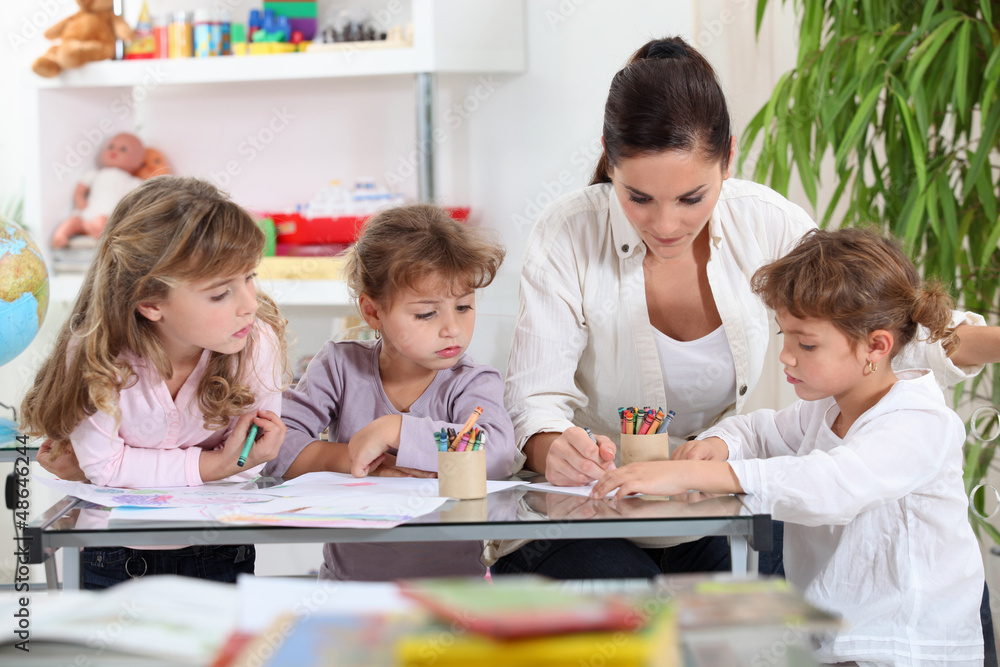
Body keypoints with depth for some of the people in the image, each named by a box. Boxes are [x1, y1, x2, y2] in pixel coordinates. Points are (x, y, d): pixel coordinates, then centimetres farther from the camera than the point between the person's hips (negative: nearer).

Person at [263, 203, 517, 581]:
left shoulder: (472, 384, 0)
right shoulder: (342, 366, 7)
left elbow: (496, 452, -21)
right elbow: (274, 447, -2)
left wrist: (393, 431, -21)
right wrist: (365, 462, -13)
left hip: (452, 580, -1)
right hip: (347, 580, 1)